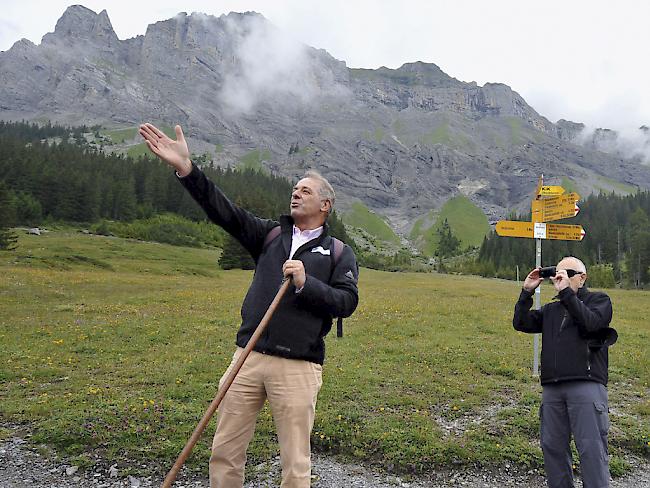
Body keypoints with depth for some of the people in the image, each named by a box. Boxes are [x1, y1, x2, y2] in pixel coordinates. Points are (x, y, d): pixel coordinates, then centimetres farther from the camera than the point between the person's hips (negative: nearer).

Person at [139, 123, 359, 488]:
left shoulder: (339, 253, 5)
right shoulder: (270, 235, 11)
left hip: (298, 368, -3)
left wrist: (305, 283, -18)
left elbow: (347, 302, -5)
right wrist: (186, 168, -12)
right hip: (249, 358, 3)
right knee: (225, 451, 12)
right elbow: (225, 211, -1)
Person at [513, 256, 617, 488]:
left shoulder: (599, 299, 10)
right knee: (552, 447, 7)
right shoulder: (551, 309, 23)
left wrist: (566, 292, -11)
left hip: (586, 385, -5)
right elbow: (521, 323, 13)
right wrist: (527, 291, 7)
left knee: (591, 449, -6)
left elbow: (591, 322, -11)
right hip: (552, 388, 5)